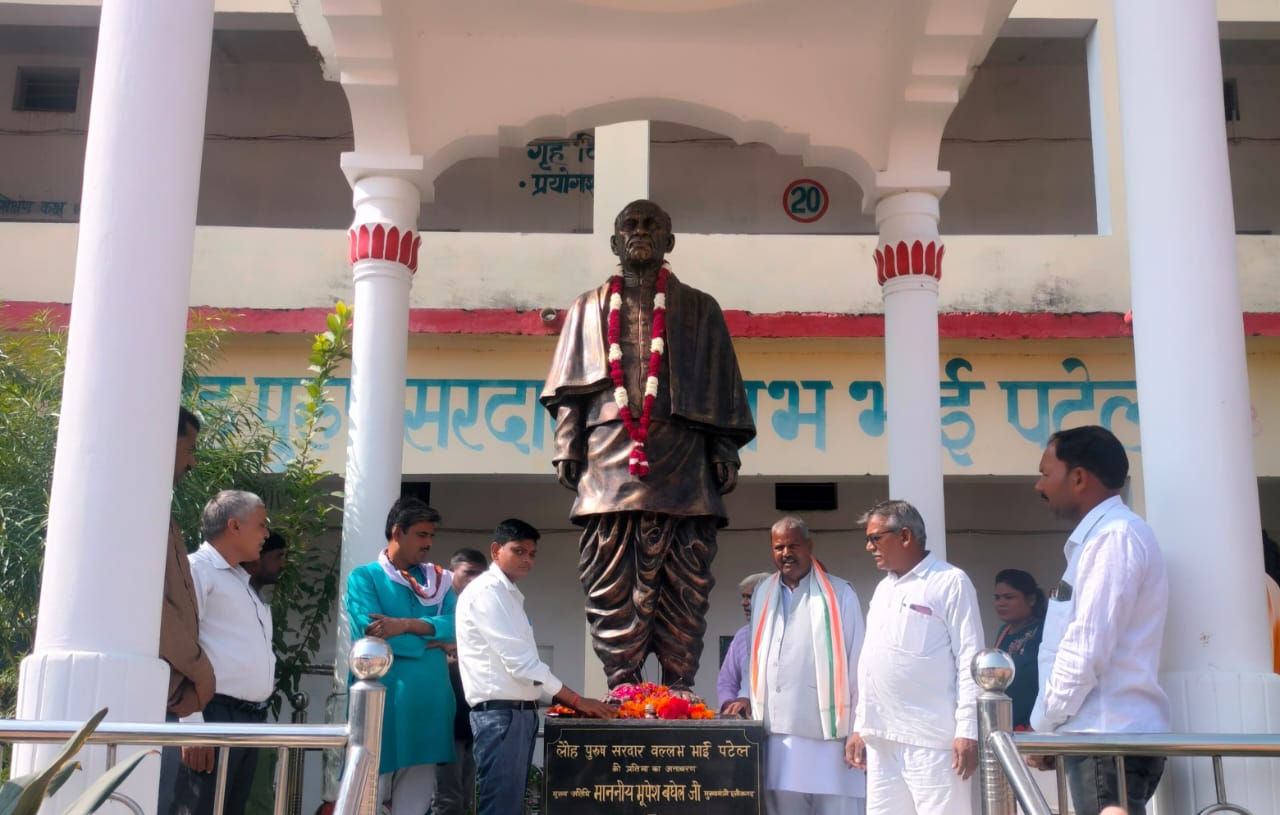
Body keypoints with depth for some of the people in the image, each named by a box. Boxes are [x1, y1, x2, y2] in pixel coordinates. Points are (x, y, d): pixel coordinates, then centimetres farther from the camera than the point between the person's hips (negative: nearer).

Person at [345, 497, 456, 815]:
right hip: (381, 703, -4)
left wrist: (405, 625, -16)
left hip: (427, 703, 5)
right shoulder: (364, 577, 2)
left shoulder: (438, 580, 16)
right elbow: (371, 633, -12)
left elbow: (455, 624, -1)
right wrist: (431, 641, -3)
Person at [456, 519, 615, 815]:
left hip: (519, 711, 10)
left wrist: (569, 703, 9)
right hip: (500, 713, -10)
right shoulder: (486, 591, -11)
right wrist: (577, 700, -14)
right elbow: (518, 660, -18)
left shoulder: (509, 594, 19)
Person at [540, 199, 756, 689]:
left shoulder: (699, 310, 17)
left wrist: (725, 455, 3)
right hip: (609, 461, 1)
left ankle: (679, 691, -1)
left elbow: (721, 389, 12)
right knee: (610, 583, -4)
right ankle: (621, 686, -1)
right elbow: (570, 389, 14)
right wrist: (567, 449, 2)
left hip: (680, 466, 0)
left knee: (682, 584, -4)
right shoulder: (589, 310, 20)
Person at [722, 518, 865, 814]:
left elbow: (856, 665, -2)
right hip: (779, 734, 4)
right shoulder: (762, 594, 13)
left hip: (828, 733, -4)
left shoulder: (839, 594, -1)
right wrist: (747, 695, 8)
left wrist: (859, 731, -4)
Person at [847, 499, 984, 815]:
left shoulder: (951, 582, -4)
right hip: (882, 738, 7)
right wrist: (861, 726, 17)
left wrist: (967, 730, -14)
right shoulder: (883, 589, 18)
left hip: (932, 738, -7)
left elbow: (970, 660, -9)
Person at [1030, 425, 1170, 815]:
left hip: (1109, 738, -9)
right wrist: (1050, 724, 14)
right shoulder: (1097, 537, 19)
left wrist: (1043, 723, -8)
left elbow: (1088, 649, -18)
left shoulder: (1115, 535, -12)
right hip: (1104, 735, 9)